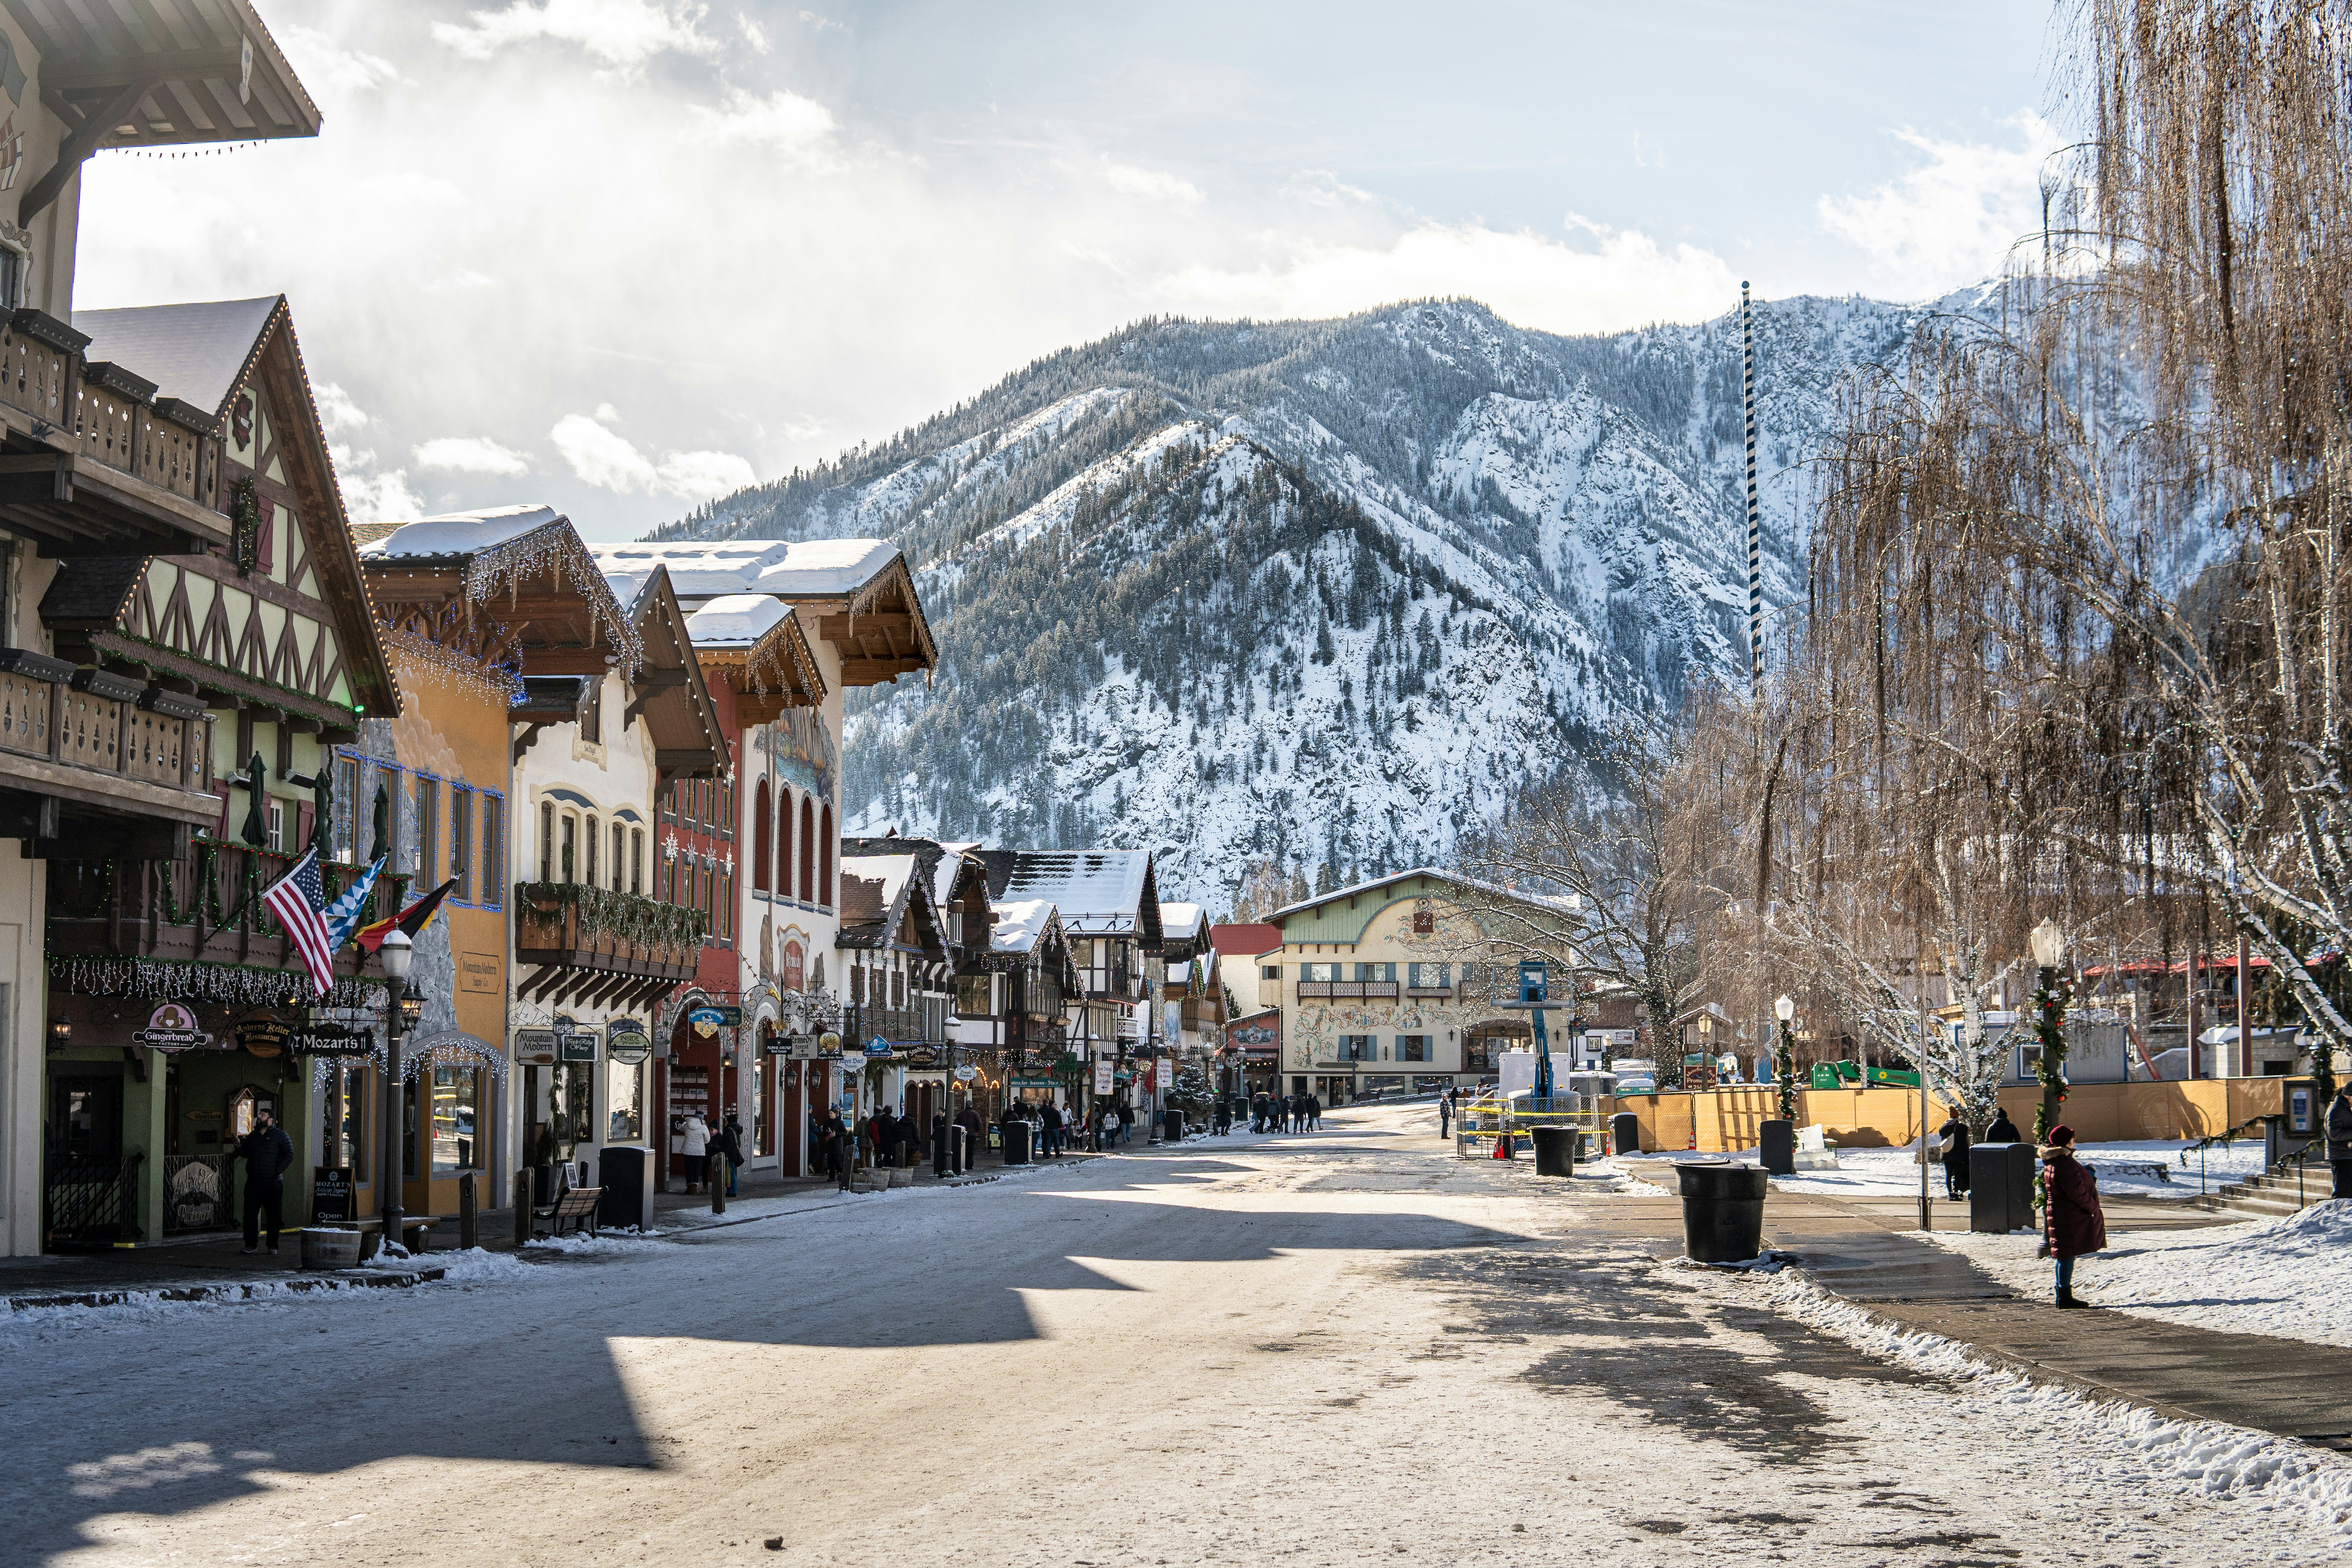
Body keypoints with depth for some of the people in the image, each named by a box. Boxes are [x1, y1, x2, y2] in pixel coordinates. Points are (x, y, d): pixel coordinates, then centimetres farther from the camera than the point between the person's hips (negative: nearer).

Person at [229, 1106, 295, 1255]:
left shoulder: (279, 1135, 0)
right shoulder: (253, 1136, 16)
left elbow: (289, 1155, -5)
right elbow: (246, 1153, 23)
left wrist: (277, 1171, -13)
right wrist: (240, 1148, 1)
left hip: (273, 1183, -4)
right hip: (253, 1182, 5)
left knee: (274, 1215, 0)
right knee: (250, 1213, 0)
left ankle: (273, 1246, 7)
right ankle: (251, 1244, 6)